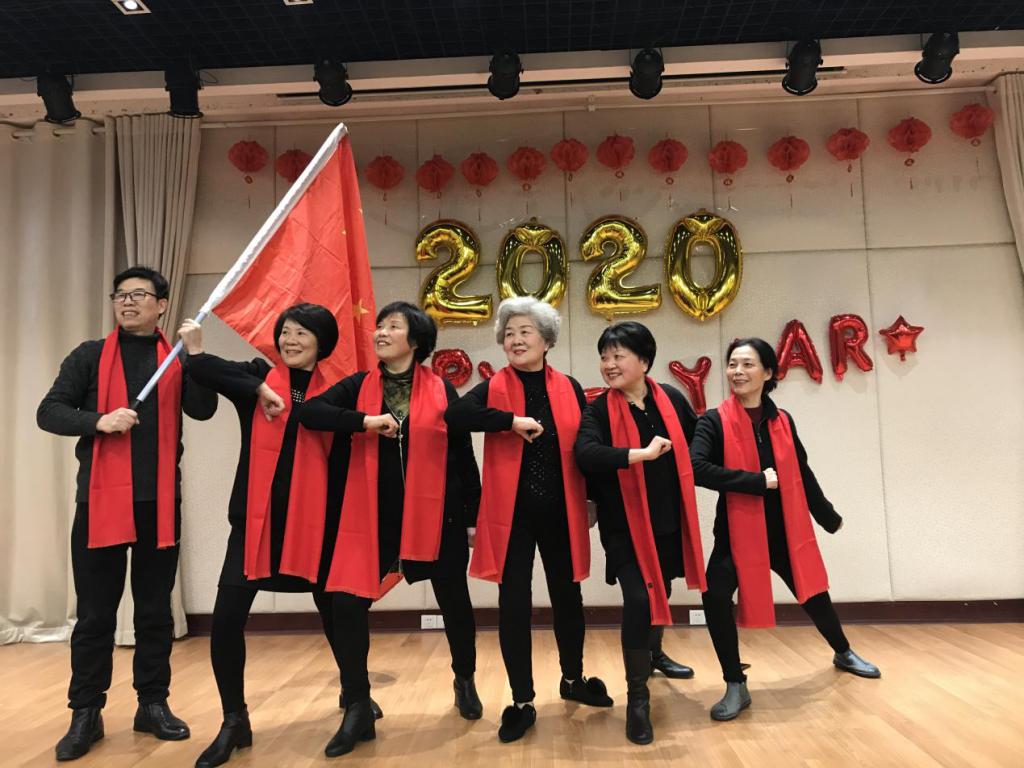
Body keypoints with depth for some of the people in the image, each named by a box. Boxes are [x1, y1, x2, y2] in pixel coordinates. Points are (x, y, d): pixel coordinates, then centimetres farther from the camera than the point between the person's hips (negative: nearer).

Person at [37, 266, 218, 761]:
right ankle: (86, 713, 19)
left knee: (155, 609, 10)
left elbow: (203, 410, -8)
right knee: (95, 612, 6)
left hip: (160, 500, 1)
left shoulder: (178, 360, 7)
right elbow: (49, 412, 0)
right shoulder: (90, 356, 6)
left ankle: (153, 704, 23)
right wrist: (99, 420, -17)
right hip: (101, 498, -1)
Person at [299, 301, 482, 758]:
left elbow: (463, 455, 2)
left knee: (455, 603, 12)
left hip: (436, 515, -1)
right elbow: (309, 412, -7)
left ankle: (465, 681, 41)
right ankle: (358, 710, 14)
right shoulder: (359, 386, 5)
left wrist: (472, 516, 3)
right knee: (347, 605, -5)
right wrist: (366, 421, -20)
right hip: (373, 515, 2)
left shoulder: (441, 390, 0)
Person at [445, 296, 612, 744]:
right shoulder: (494, 388, -2)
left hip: (561, 513, 2)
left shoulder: (569, 388, 4)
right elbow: (455, 414, -21)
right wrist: (512, 421, -25)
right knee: (514, 605, 3)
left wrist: (595, 499, 9)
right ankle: (522, 703, 20)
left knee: (567, 598, 15)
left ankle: (573, 679, 39)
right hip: (511, 514, -1)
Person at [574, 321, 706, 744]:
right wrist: (641, 454, -34)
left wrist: (682, 484, 9)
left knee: (660, 593, 21)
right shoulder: (598, 410, -11)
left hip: (669, 520, 4)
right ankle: (637, 698, 4)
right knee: (638, 599, -14)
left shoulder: (671, 399, -3)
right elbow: (585, 454, -29)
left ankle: (653, 654, 51)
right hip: (624, 526, -4)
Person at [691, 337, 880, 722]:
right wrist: (757, 481, -24)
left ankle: (843, 654, 53)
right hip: (738, 531, -3)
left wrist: (828, 517, 25)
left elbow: (802, 474, 14)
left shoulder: (782, 421, 1)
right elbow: (697, 468, -27)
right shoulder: (715, 421, -11)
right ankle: (736, 686, 0)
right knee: (715, 599, -22)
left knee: (814, 594, 20)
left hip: (785, 529, 4)